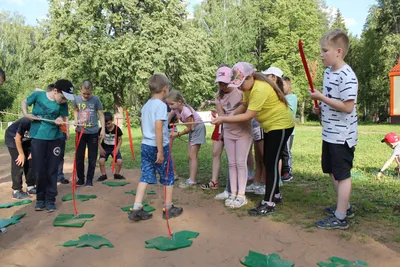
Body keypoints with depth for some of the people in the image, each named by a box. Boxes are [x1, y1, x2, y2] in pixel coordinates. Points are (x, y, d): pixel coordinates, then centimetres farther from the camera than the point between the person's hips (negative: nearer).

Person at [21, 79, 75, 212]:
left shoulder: (63, 104, -5)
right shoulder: (38, 95, -9)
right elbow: (24, 102, 9)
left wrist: (61, 120, -18)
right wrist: (26, 114, -8)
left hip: (55, 138, 1)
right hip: (37, 138, -1)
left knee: (52, 170, 4)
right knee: (39, 170, 4)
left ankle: (50, 200, 14)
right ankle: (40, 198, 21)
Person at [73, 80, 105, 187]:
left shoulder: (96, 99, -8)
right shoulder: (77, 99, -1)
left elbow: (101, 114, -3)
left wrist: (103, 129, -9)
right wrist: (76, 120, -1)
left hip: (93, 132, -2)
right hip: (80, 132, 2)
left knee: (92, 157, 6)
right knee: (79, 156, 8)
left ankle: (89, 179, 18)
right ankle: (80, 178, 22)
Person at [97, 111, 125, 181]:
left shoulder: (117, 129, -12)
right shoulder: (102, 129, -10)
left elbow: (120, 140, -4)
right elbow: (98, 140, -1)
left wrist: (117, 149, -15)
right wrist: (101, 148, -14)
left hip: (114, 147, 0)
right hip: (105, 147, 1)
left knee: (119, 161, -19)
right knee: (101, 160, -22)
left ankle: (117, 174, 9)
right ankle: (103, 175, 2)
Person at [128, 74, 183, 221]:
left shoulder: (146, 105, 10)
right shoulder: (161, 105, -15)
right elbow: (158, 127, -23)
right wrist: (160, 151, -23)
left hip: (145, 145, 7)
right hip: (158, 146, -7)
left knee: (145, 177, 10)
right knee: (168, 177, 9)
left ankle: (136, 209, 6)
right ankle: (168, 208, 21)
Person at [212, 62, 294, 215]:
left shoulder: (260, 89, -30)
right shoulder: (249, 87, 0)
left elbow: (248, 116, -31)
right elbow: (244, 105, 2)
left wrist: (224, 119, -30)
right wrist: (230, 116, -17)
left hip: (281, 125, -10)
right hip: (270, 126, 10)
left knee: (271, 164, -9)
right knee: (268, 162, 14)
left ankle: (268, 204, -3)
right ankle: (275, 195, 28)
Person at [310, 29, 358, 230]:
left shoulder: (347, 76, -20)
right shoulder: (328, 72, 8)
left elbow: (348, 107, -25)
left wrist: (321, 98, -22)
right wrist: (321, 108, 4)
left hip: (342, 135, -10)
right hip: (329, 133, 10)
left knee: (342, 174, 1)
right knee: (332, 171, 20)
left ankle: (340, 218, 13)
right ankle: (345, 206, 37)